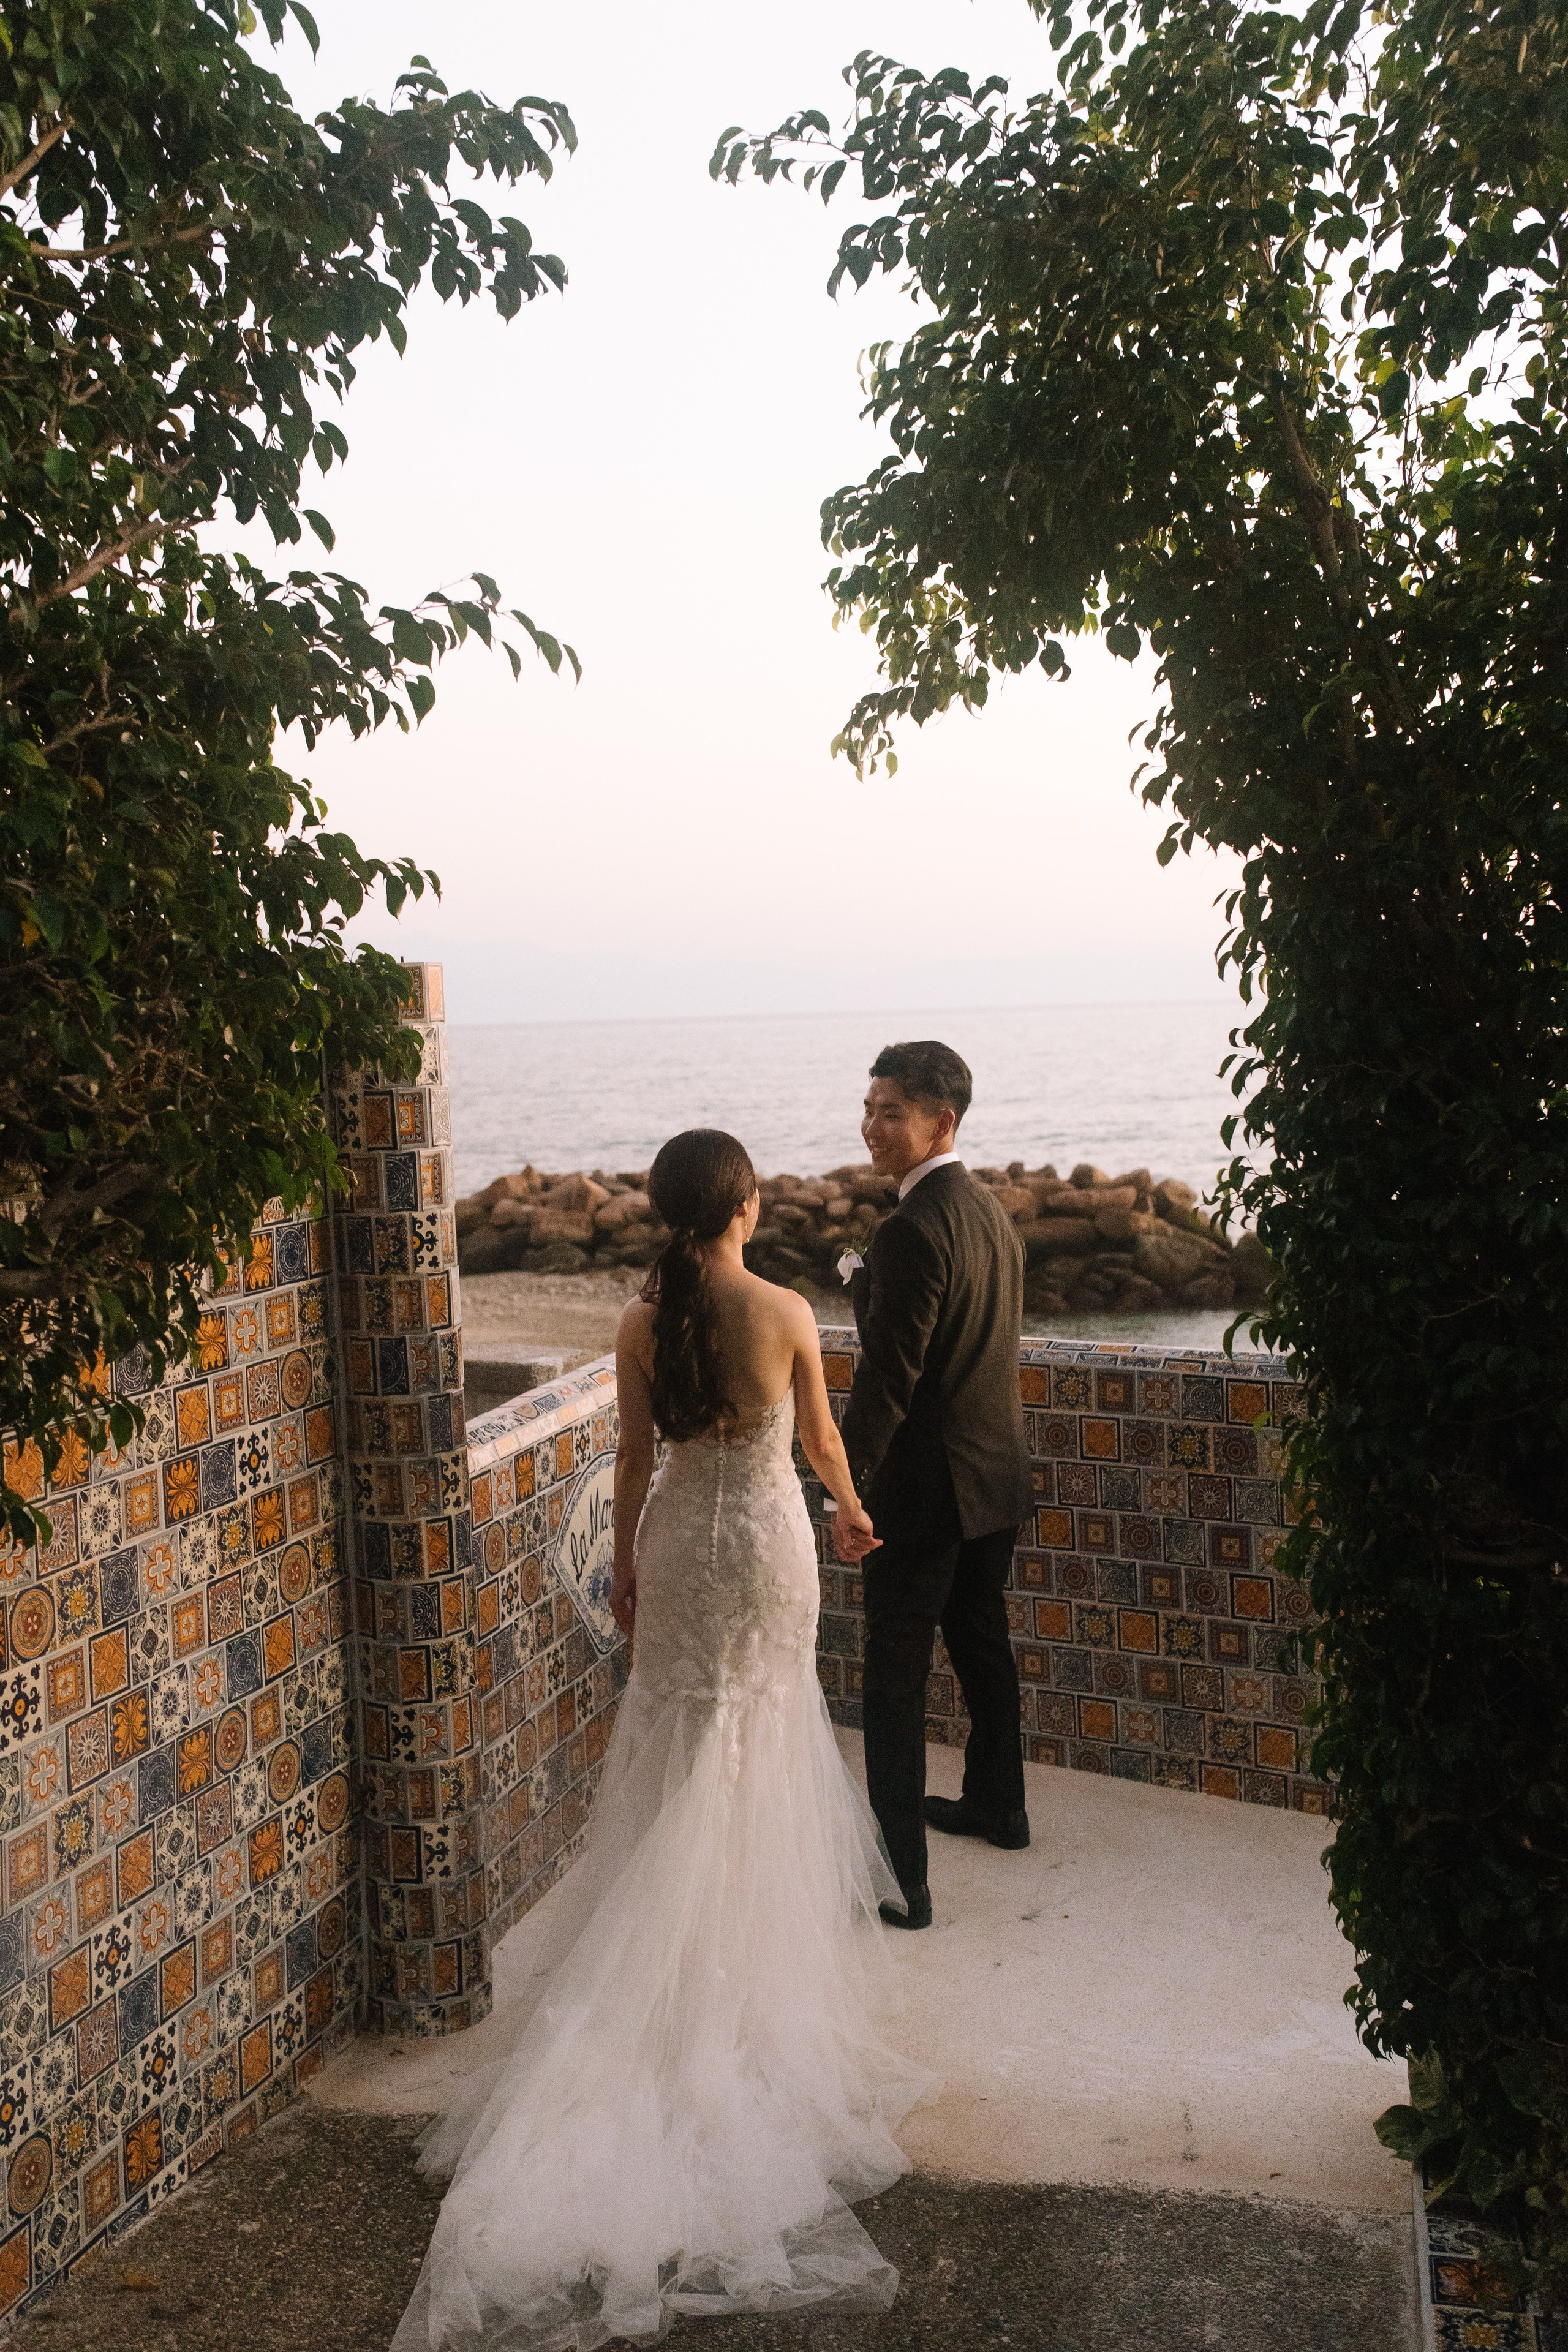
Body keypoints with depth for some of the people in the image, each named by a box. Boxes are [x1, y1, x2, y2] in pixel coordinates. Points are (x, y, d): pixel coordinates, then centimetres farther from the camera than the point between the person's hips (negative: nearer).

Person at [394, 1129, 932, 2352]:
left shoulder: (643, 1323, -10)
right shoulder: (787, 1312, -15)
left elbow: (636, 1457, -2)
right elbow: (819, 1437, -2)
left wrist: (626, 1565, 12)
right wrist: (852, 1509, 19)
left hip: (679, 1541, 2)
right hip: (769, 1535, -2)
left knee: (681, 1734, 16)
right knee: (766, 1730, 16)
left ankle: (675, 1942, 23)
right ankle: (765, 1920, 27)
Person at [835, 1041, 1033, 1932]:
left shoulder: (914, 1229, -22)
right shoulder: (992, 1211, 6)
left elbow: (888, 1374, -24)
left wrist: (851, 1492, -18)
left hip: (928, 1486, -9)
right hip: (998, 1472, 9)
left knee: (897, 1677, -1)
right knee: (982, 1641, 24)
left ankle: (901, 1877, 4)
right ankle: (996, 1805, 42)